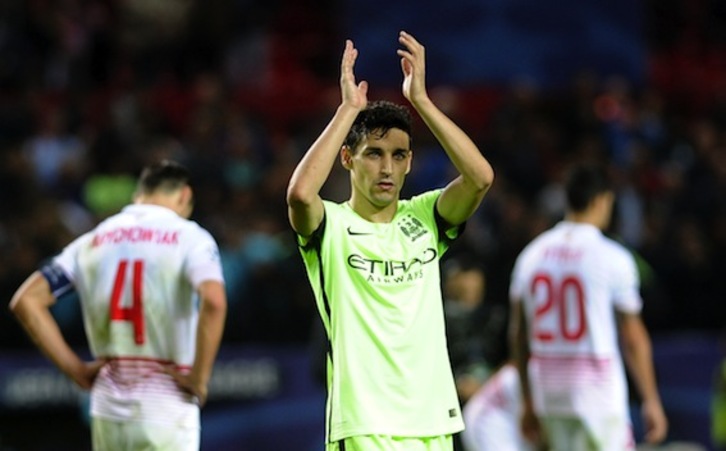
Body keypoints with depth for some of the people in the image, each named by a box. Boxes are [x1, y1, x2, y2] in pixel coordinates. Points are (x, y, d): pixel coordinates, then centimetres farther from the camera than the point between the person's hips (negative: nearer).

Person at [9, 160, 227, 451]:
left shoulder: (94, 240, 12)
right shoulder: (188, 236, -2)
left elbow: (25, 301, 7)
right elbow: (213, 301, -21)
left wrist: (77, 370, 7)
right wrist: (199, 379, -12)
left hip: (108, 407, 4)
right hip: (167, 405, -4)